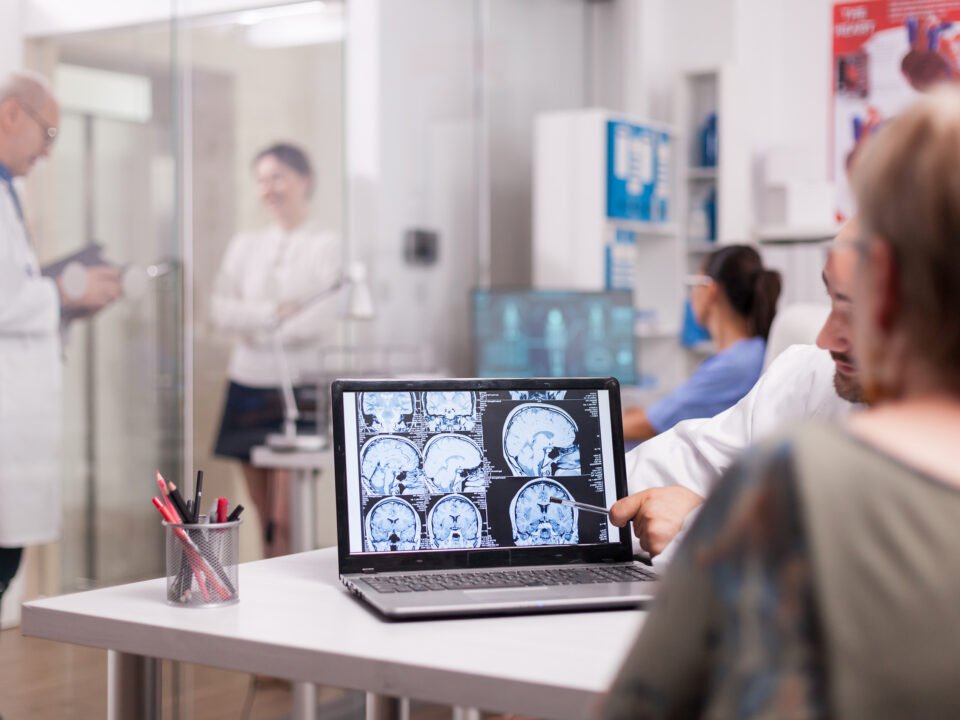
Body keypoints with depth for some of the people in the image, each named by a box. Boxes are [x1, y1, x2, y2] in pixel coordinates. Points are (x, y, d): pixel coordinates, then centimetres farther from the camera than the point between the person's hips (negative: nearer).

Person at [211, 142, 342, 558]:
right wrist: (275, 311, -11)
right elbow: (220, 310, 2)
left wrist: (254, 329, -3)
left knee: (285, 522, -8)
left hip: (294, 386, -4)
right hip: (247, 386, 4)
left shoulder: (324, 247, 1)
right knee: (264, 517, 8)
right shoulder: (244, 245, 14)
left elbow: (320, 320, -10)